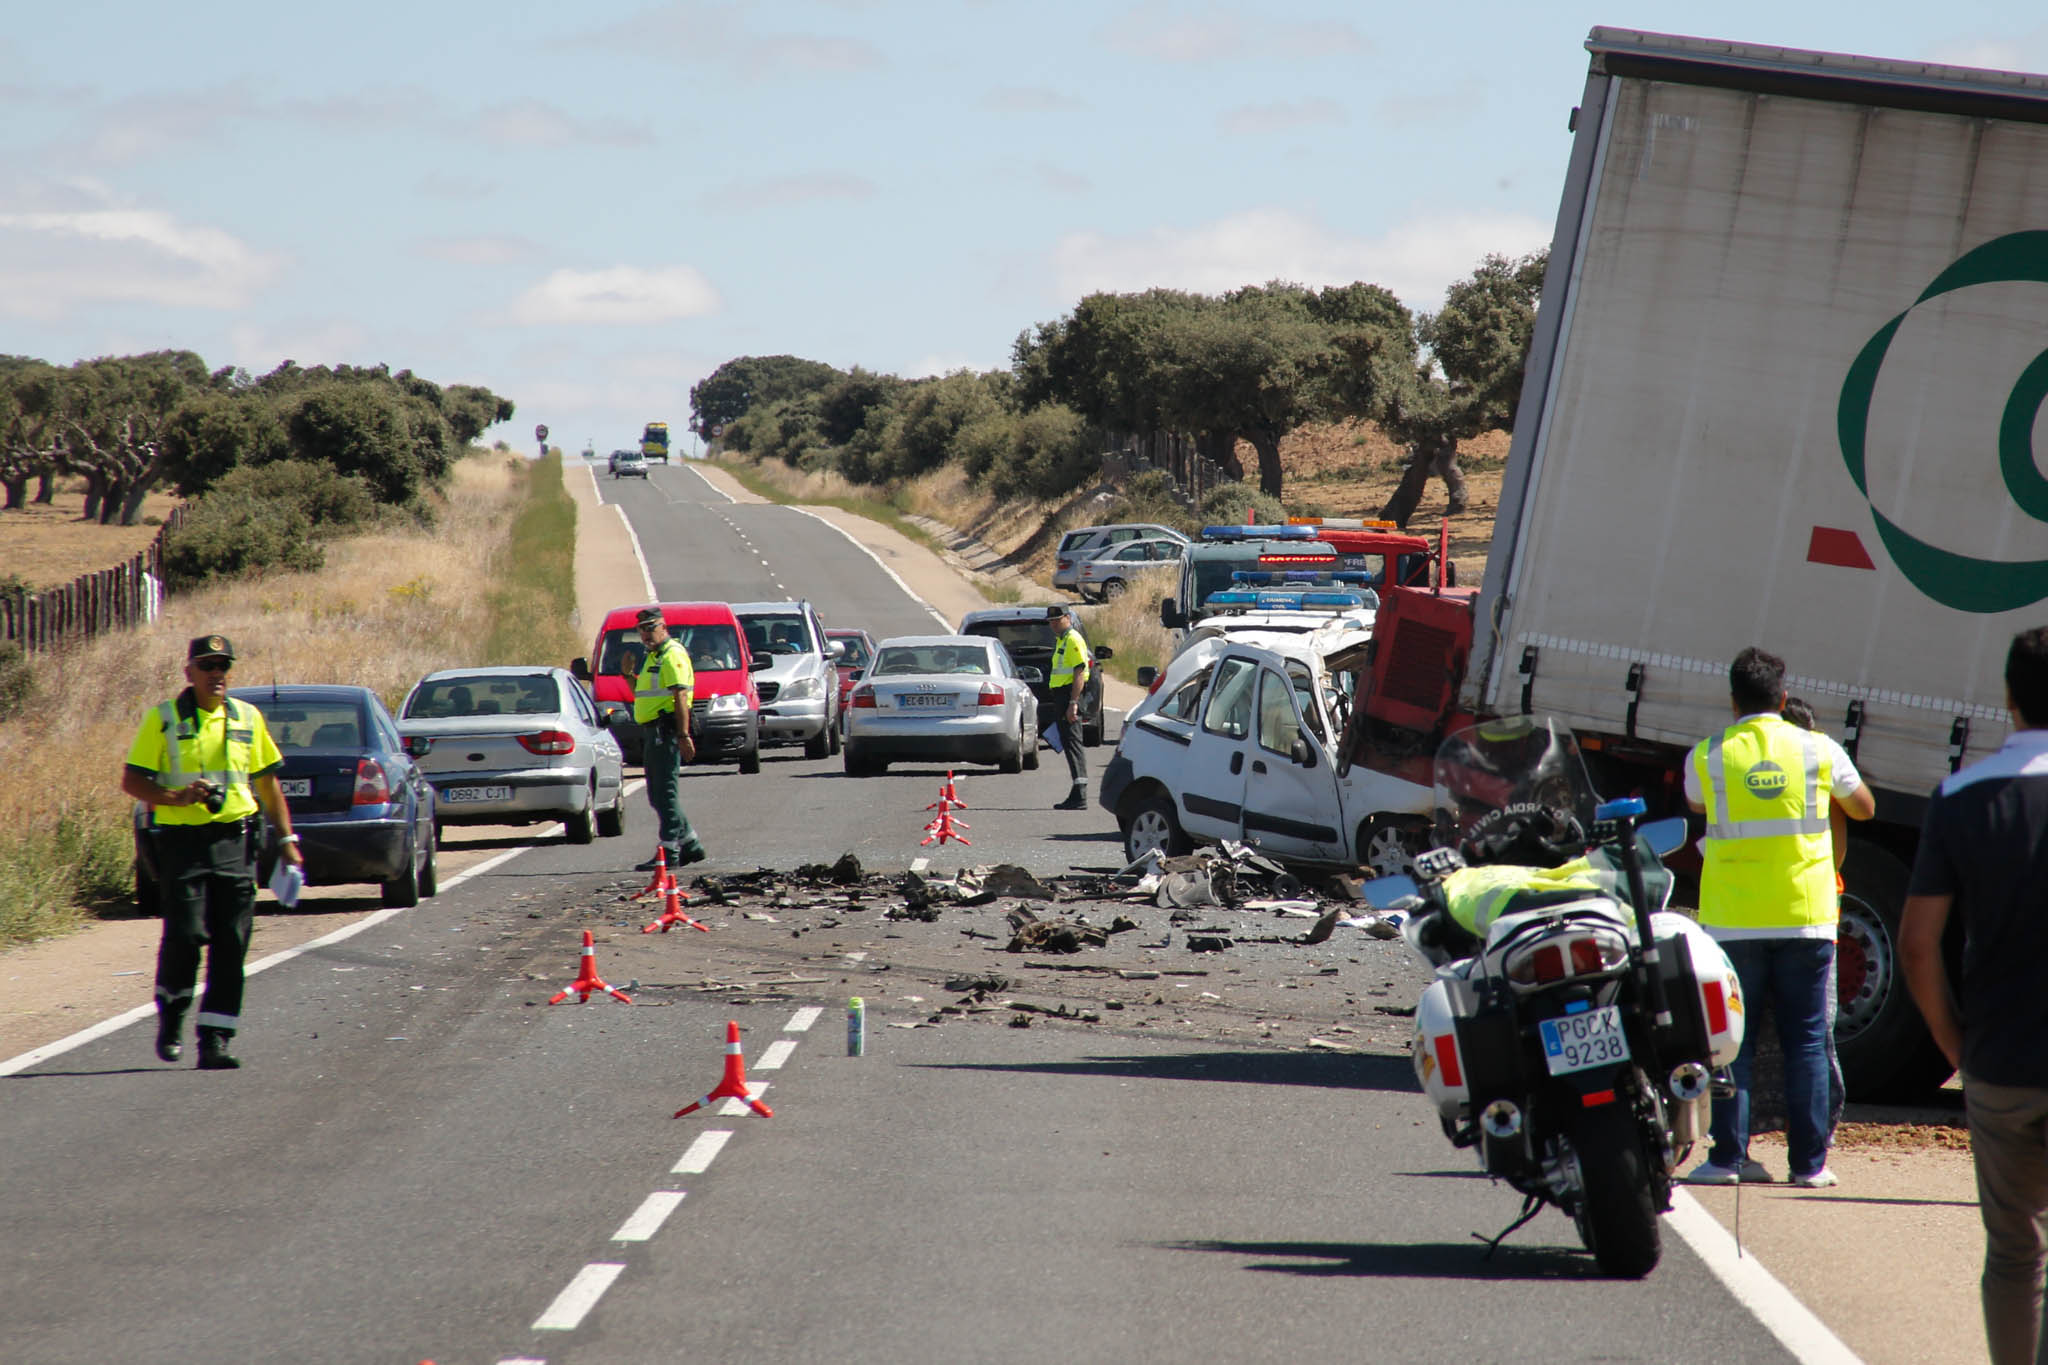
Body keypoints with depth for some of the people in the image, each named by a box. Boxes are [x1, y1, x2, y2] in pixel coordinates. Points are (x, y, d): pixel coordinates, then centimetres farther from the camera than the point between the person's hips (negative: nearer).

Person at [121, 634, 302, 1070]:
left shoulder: (248, 719, 12)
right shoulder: (164, 719, 1)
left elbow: (268, 783, 19)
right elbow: (132, 781, 0)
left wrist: (287, 839, 13)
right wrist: (177, 797, -17)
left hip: (236, 841, 3)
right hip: (182, 841, -3)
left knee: (231, 946, -2)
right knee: (185, 936, -11)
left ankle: (214, 1041, 2)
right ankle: (171, 1017, 14)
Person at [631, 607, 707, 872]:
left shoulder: (673, 654, -10)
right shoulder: (653, 657, 22)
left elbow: (680, 696, -19)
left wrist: (683, 736, -26)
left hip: (666, 729, -10)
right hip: (651, 730, 10)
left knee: (665, 793, -10)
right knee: (658, 795, 13)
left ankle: (669, 853, -10)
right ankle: (690, 844, 20)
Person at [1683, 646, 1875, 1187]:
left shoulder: (1707, 756, -1)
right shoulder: (1818, 749, 0)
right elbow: (1864, 808, 16)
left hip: (1732, 920, 0)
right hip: (1806, 918, 0)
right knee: (1806, 1041, 5)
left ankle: (1728, 1156, 3)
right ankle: (1809, 1162, 3)